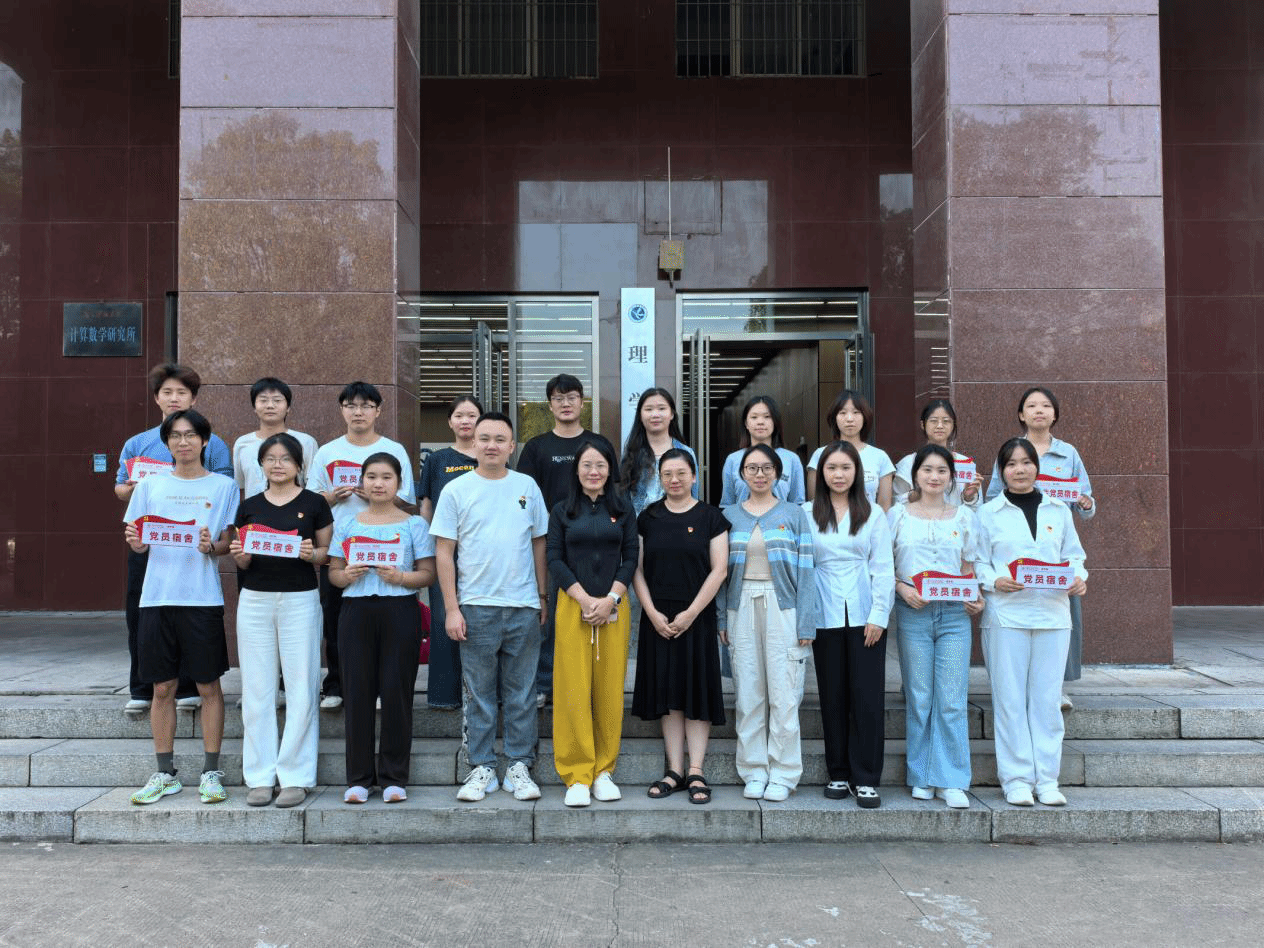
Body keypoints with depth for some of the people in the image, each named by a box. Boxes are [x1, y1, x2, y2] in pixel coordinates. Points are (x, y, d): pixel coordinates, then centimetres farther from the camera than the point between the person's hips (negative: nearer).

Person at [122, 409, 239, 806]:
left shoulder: (223, 486, 6)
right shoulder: (150, 485, 11)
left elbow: (230, 542, 3)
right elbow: (139, 543, 12)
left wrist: (212, 547, -17)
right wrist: (135, 542, -10)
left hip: (203, 597, -2)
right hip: (157, 595, 2)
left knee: (209, 687, 2)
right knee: (162, 688, 8)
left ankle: (211, 772, 12)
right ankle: (165, 774, 19)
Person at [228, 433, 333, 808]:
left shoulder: (314, 503, 2)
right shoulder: (250, 506, 10)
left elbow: (328, 552, 6)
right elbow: (243, 563, 14)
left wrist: (312, 553, -15)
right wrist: (239, 555, -8)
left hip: (300, 600, -2)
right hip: (254, 600, 3)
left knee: (301, 689, -1)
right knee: (257, 690, 4)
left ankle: (295, 777, 7)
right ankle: (260, 776, 13)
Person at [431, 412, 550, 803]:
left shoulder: (527, 487, 8)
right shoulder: (456, 490, 2)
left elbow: (539, 544, 13)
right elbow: (444, 552, 0)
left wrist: (543, 597, 10)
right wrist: (451, 608, -5)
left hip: (524, 606, 1)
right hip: (476, 606, -1)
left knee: (521, 693, 6)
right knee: (479, 694, 5)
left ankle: (519, 766, 16)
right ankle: (482, 767, 15)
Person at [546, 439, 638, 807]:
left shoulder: (623, 510, 9)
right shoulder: (562, 511, 7)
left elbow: (630, 558, 5)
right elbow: (555, 559, 1)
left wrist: (610, 599, -9)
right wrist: (585, 599, -10)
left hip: (614, 607, 1)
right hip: (572, 606, -1)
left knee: (610, 690, 2)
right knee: (574, 689, -4)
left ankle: (604, 770, 13)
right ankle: (577, 775, 3)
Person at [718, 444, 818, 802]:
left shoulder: (793, 515, 4)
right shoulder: (730, 516, 10)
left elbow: (805, 571, 0)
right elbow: (722, 570, 10)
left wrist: (805, 624, -6)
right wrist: (722, 619, 3)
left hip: (782, 608, -2)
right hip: (742, 608, 2)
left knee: (783, 693, -3)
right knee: (748, 693, 4)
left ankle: (782, 774, 8)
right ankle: (753, 772, 15)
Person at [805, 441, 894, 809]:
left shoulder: (873, 514, 6)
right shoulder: (807, 514, 7)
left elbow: (883, 568, 3)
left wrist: (878, 615, -5)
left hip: (865, 616, -1)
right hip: (827, 616, 1)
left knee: (868, 696, -3)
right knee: (833, 696, 6)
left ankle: (866, 779, 5)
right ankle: (838, 774, 17)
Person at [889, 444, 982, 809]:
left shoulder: (965, 516, 11)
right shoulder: (898, 514, 6)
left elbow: (969, 569, 15)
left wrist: (976, 597, -3)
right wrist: (902, 588, -11)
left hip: (954, 614, 1)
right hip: (912, 614, -1)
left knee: (952, 700, -3)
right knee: (919, 698, 2)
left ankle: (951, 782, 4)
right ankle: (921, 778, 14)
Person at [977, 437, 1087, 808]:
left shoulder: (1059, 511, 14)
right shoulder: (989, 513, 4)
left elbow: (1073, 556, 16)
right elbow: (978, 563, 3)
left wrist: (1079, 578, -4)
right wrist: (995, 581, -16)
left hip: (1053, 614, 3)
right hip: (1005, 615, -2)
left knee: (1047, 697, 3)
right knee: (1010, 698, -2)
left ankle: (1047, 779, 12)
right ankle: (1016, 779, 6)